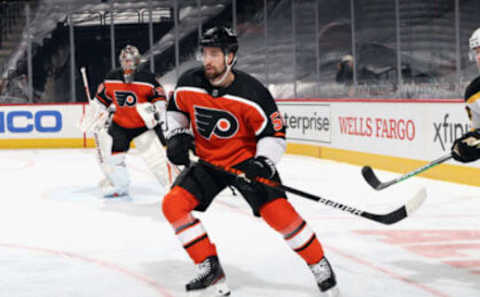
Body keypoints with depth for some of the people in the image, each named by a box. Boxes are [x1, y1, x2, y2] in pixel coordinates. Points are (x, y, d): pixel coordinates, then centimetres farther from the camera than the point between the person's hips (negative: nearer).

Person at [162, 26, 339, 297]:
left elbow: (275, 134, -16)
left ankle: (320, 266, 5)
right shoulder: (188, 84, -11)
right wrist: (178, 136, -3)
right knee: (173, 204, -12)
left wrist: (263, 164, -29)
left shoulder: (252, 94, -23)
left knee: (278, 212, -17)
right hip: (209, 162, 4)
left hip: (247, 160, -4)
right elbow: (176, 110, 12)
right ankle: (211, 271, -2)